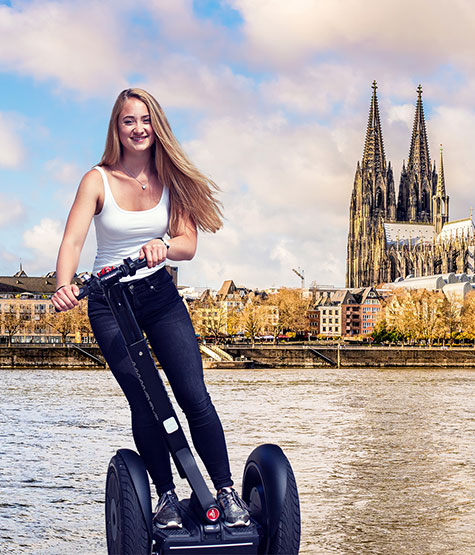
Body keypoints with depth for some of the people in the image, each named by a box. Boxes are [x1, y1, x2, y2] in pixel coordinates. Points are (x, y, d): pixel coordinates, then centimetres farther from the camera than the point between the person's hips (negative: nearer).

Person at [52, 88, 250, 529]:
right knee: (144, 404, -6)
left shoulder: (170, 179, 0)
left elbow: (188, 243, -9)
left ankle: (227, 492, 4)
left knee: (195, 398, -7)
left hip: (160, 295, 2)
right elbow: (72, 240, -21)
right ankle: (166, 495, 13)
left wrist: (163, 247, -33)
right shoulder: (98, 180, -8)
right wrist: (64, 284, -41)